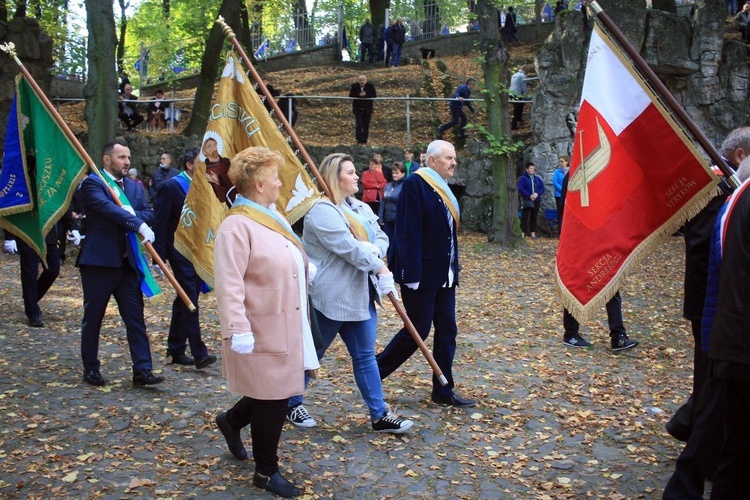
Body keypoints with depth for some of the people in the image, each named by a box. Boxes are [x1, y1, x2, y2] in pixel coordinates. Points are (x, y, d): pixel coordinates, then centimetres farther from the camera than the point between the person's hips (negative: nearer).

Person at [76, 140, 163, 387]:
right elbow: (107, 208, -25)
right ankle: (90, 368, 24)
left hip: (128, 263, 5)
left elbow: (148, 212, 3)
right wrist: (138, 225, -33)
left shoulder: (134, 186, 14)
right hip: (98, 263, -5)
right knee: (93, 318, 9)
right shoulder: (92, 183, -7)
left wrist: (133, 214, -18)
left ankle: (142, 370, 3)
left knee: (135, 317, 2)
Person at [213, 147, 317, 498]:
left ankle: (231, 420, 43)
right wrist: (239, 331, -27)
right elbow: (229, 285, -24)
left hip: (288, 327, 9)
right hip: (263, 332, -9)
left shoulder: (272, 218, 12)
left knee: (278, 393, 17)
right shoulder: (237, 226, -18)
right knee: (271, 399, 3)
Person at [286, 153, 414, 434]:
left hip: (360, 295, 8)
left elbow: (381, 237, 5)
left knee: (365, 356, 10)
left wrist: (373, 249, -17)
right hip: (330, 297, -8)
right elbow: (349, 248, -24)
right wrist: (380, 269, -19)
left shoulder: (360, 208, 12)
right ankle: (291, 403, 29)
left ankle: (379, 415, 16)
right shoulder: (322, 211, -17)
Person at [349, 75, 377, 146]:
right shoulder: (354, 86, -3)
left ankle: (364, 140, 18)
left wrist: (366, 95, -22)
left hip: (367, 109, 1)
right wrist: (359, 95, -22)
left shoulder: (370, 86, -3)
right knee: (359, 125, -10)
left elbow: (374, 95, -7)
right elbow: (351, 95, -6)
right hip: (358, 109, -1)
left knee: (366, 125, 7)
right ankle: (359, 140, -4)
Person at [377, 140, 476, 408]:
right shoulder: (414, 184, -15)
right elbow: (408, 232, -21)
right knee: (418, 330, 0)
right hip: (422, 274, -9)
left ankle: (443, 391, 21)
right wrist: (411, 274, -24)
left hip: (445, 273, 9)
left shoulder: (443, 187, 12)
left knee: (447, 331, 11)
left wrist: (453, 267, 17)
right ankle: (373, 374, 18)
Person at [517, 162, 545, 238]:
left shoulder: (538, 178, 13)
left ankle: (533, 233, 12)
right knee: (525, 217, -6)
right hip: (526, 201, -4)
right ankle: (524, 233, -5)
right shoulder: (522, 178, -2)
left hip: (536, 201, 5)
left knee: (534, 217, 7)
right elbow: (520, 189, -11)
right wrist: (529, 196, -17)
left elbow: (542, 188, 10)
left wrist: (537, 194, -10)